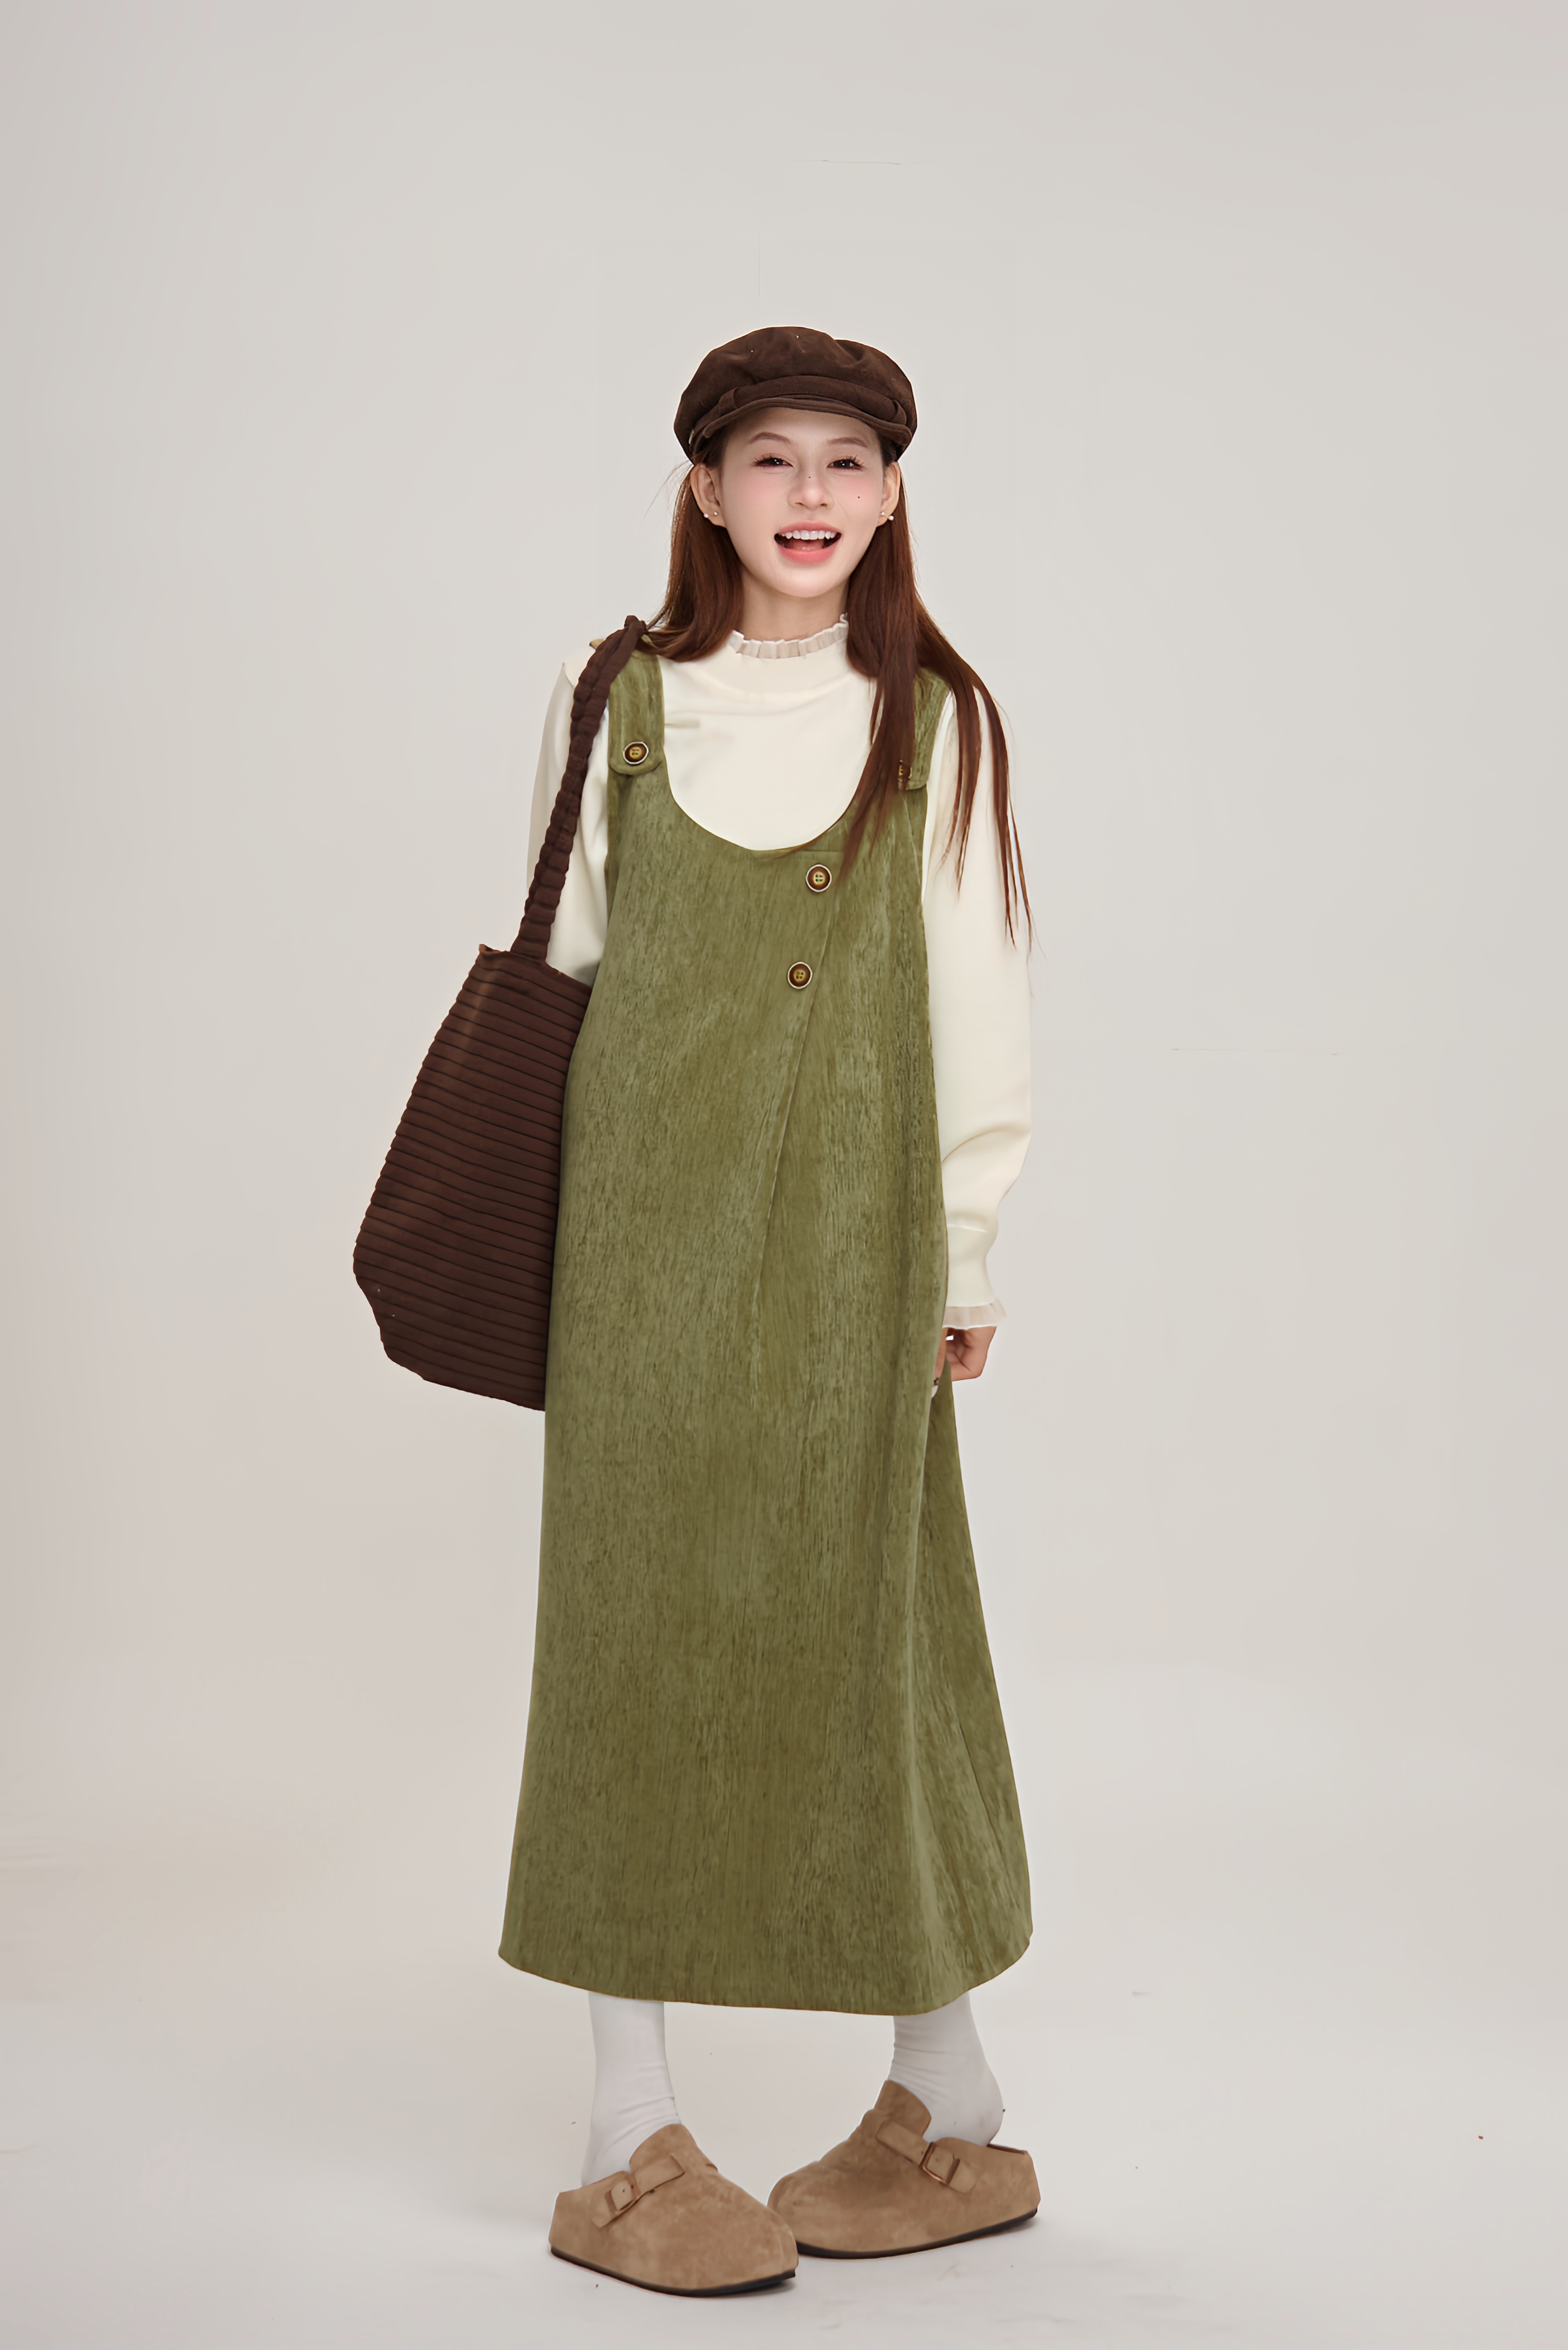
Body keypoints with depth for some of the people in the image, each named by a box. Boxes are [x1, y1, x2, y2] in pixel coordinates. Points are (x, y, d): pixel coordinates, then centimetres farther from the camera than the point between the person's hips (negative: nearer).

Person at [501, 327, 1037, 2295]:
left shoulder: (938, 724, 5)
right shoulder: (617, 702, 7)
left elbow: (976, 997, 6)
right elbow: (566, 963, 10)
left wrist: (964, 1248, 3)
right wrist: (547, 1224, 6)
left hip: (849, 1231, 0)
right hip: (652, 1225, 1)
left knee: (869, 1623, 4)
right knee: (640, 1616, 0)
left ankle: (947, 2107, 20)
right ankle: (630, 2135, 9)